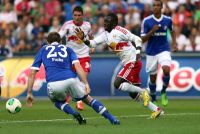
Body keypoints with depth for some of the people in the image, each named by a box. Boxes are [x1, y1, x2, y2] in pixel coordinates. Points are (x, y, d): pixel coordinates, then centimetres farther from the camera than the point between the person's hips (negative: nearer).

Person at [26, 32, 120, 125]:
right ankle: (113, 119, 12)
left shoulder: (43, 50, 27)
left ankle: (75, 114, 3)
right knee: (87, 99, 24)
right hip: (71, 80, 1)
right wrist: (86, 84, 0)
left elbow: (32, 73, 19)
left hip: (53, 84, -1)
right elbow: (78, 66, 7)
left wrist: (29, 93, 22)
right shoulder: (67, 49, 27)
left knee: (58, 102, 32)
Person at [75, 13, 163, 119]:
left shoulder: (119, 31, -13)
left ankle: (143, 92, -7)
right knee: (133, 94, 9)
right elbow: (92, 43, 9)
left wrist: (137, 53, -26)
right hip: (127, 64, 9)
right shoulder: (105, 34, 11)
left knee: (118, 83, -16)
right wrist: (83, 39, -8)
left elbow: (137, 39, -14)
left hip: (133, 62, -9)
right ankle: (156, 109, 15)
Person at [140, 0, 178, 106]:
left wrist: (174, 44, 10)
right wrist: (152, 31, -23)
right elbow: (143, 39, -8)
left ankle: (163, 92, 0)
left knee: (166, 70, -26)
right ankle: (153, 100, 31)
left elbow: (172, 31, 22)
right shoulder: (147, 21, -7)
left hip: (164, 50, 0)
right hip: (151, 52, 0)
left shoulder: (167, 20, -1)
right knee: (152, 78, 7)